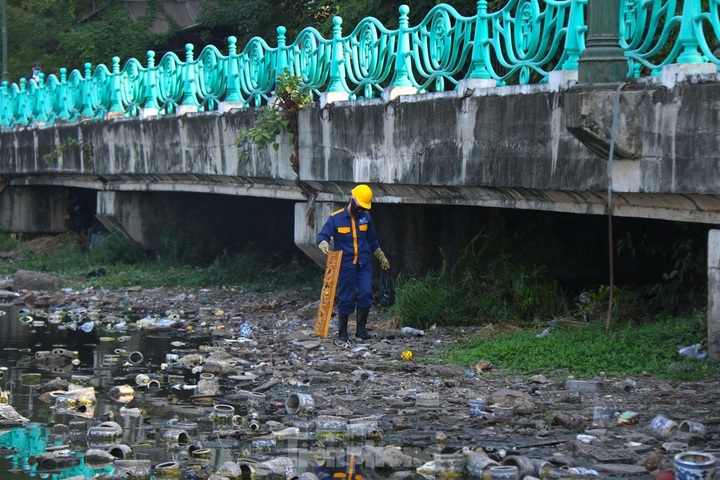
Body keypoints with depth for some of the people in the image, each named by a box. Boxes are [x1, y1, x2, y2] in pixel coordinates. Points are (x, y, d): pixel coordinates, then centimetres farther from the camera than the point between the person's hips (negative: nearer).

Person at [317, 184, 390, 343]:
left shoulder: (365, 217, 6)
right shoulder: (336, 218, -8)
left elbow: (372, 240, 18)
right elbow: (323, 236, -11)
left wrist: (382, 257, 24)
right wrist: (324, 245, -34)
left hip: (364, 264, 3)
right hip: (345, 264, -3)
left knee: (366, 294, -8)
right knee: (346, 299, 0)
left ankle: (361, 329, 5)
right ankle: (342, 333, 12)